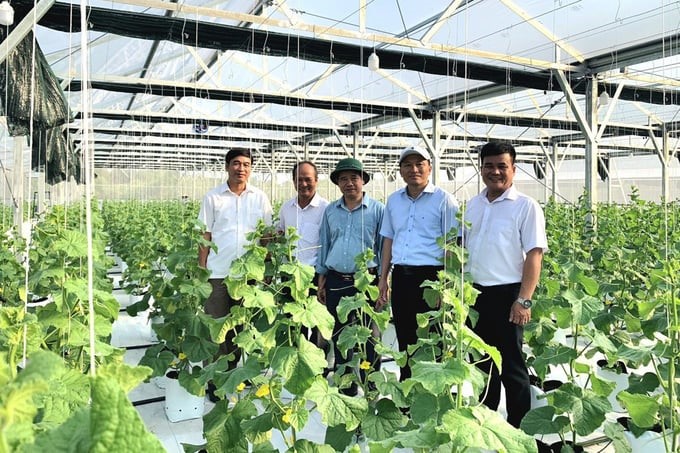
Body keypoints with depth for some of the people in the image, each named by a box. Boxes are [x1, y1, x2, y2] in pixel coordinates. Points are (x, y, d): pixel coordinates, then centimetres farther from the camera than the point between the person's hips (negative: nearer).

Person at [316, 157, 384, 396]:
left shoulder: (377, 209, -1)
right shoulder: (330, 211, 11)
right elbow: (324, 246, 15)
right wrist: (321, 282, 11)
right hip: (336, 282, 4)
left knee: (369, 337, -1)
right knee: (339, 337, 12)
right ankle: (345, 389, 26)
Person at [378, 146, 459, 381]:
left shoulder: (444, 200, -4)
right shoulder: (393, 200, 12)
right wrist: (383, 278, 13)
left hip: (430, 276, -5)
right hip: (400, 277, 5)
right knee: (404, 338, 14)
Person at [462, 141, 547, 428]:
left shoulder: (525, 206, -7)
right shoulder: (473, 205, 11)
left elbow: (534, 254, -12)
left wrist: (524, 300, -18)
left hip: (506, 294, -6)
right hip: (473, 293, 6)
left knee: (511, 366, 4)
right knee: (481, 361, 17)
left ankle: (518, 428, 19)